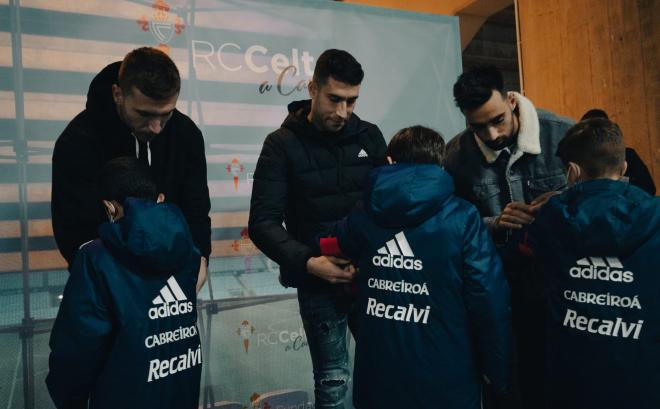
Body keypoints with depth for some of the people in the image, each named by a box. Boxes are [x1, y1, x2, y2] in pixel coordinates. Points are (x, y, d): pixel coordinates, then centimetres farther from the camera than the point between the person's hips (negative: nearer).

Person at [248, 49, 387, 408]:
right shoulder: (282, 145, -5)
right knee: (333, 379, 7)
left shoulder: (369, 137, 5)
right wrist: (307, 262, -23)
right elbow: (263, 223, -10)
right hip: (318, 282, -2)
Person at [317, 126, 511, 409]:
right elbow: (489, 299, -14)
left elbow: (327, 248, 15)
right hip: (445, 383, -2)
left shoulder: (362, 216, -2)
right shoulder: (462, 218, -12)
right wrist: (499, 375, -3)